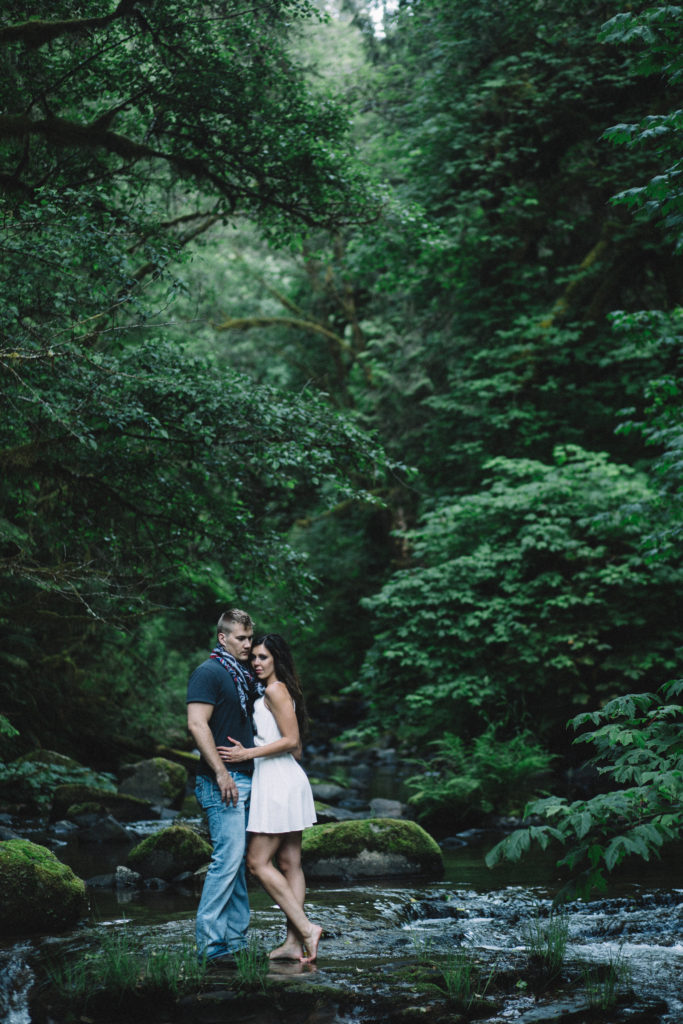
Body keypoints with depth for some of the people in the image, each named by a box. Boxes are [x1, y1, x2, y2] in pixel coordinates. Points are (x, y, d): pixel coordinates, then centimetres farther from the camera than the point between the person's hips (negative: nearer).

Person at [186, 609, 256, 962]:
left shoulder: (244, 676, 19)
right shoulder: (209, 672, -8)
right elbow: (197, 724, -18)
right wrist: (221, 772, -21)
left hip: (246, 778, 9)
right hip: (223, 780, -9)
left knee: (239, 860, 9)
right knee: (228, 857, -12)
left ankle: (236, 938, 14)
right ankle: (209, 941, -9)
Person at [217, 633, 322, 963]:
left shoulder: (275, 690, -10)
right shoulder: (272, 691, 19)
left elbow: (291, 740, -16)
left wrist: (248, 754, -16)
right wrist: (247, 751, 15)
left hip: (278, 781, -10)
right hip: (287, 779, 10)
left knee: (258, 861, -8)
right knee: (289, 863, 7)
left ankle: (305, 927, -10)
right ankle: (294, 942, 8)